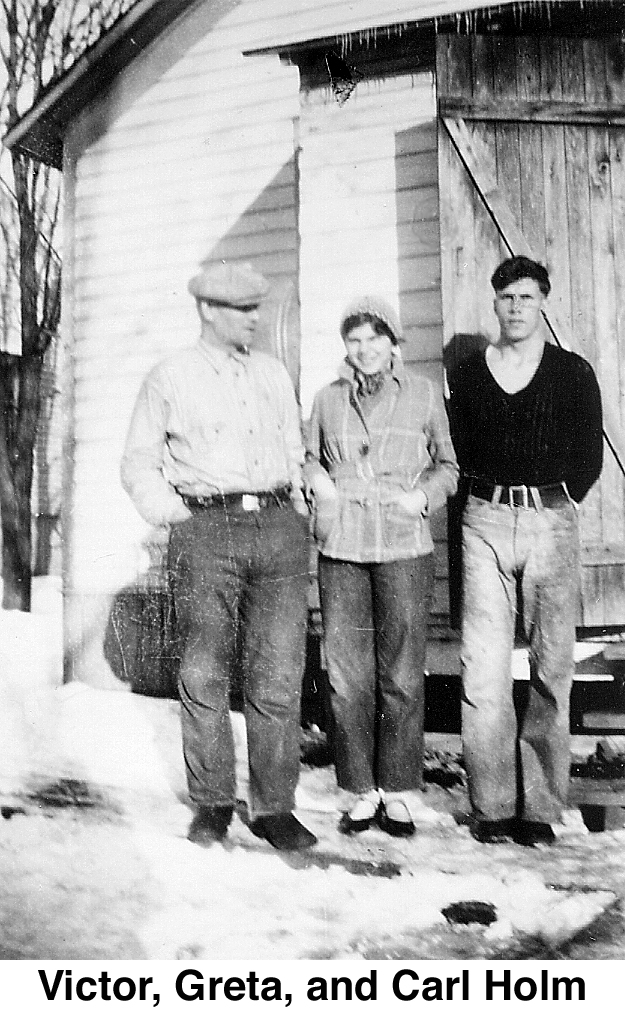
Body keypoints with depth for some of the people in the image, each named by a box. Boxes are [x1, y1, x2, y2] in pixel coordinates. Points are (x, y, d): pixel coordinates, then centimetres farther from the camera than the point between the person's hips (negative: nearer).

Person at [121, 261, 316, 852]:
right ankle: (211, 804, 15)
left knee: (278, 677, -1)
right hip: (205, 533, -2)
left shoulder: (273, 374, 19)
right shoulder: (170, 378, 8)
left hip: (278, 528, 3)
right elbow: (138, 464, 11)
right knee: (204, 676, 1)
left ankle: (274, 808, 9)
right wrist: (174, 517, 0)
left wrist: (296, 512, 11)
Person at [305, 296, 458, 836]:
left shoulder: (424, 393, 8)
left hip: (404, 546, -1)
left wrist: (425, 494, -3)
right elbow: (310, 458, 24)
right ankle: (360, 791, 16)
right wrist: (318, 482, 3)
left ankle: (400, 791, 15)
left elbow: (447, 464, 15)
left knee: (402, 675, 0)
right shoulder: (328, 398, 12)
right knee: (347, 674, 3)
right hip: (340, 548, 2)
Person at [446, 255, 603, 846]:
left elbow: (588, 459, 10)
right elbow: (458, 454, 14)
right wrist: (495, 495, 4)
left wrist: (551, 503, 3)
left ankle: (539, 806, 7)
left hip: (552, 519, -1)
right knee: (483, 669, -5)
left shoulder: (573, 373, 10)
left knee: (551, 670, -1)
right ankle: (491, 805, 3)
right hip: (486, 518, 1)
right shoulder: (467, 375, 14)